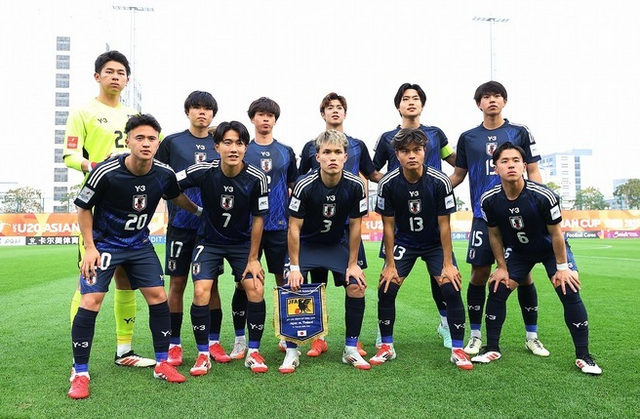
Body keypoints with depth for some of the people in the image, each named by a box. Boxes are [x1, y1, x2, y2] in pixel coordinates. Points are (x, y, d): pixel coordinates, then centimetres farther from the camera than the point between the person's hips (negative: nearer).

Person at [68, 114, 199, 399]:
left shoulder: (164, 174, -12)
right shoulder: (106, 172, -23)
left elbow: (178, 197, 12)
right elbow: (84, 208, -10)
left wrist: (199, 211, 23)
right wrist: (90, 248, -14)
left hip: (140, 245, 4)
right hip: (104, 244, -3)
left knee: (158, 296, -1)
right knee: (90, 301, -12)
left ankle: (162, 364, 14)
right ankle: (80, 374, 4)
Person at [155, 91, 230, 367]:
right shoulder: (172, 142, 4)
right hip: (181, 223, -1)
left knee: (211, 284, 6)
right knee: (177, 284, 3)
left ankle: (213, 342, 16)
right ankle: (174, 345, 14)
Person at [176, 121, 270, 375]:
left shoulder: (256, 178, -18)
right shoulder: (203, 171, -19)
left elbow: (258, 219, -9)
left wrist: (253, 258, -7)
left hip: (243, 243, 1)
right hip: (209, 242, 0)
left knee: (256, 290, -14)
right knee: (201, 293, -15)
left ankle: (253, 352, 6)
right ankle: (203, 355, 4)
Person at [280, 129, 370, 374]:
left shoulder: (355, 186, -18)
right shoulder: (305, 186, -24)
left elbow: (355, 226, -7)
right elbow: (294, 227, -18)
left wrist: (352, 264, -6)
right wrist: (294, 267, -17)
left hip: (336, 244, 2)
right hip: (306, 244, -2)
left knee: (357, 287, -12)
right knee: (293, 289, -16)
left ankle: (351, 349, 6)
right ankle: (292, 352, 2)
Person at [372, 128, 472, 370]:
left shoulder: (440, 182, -20)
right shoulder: (388, 184, -18)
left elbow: (444, 225, -14)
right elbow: (388, 226, -11)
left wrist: (448, 263, -14)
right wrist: (390, 265, -10)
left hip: (435, 244, -1)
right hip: (403, 243, 1)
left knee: (451, 289, -15)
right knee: (386, 289, -10)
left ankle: (458, 350, 2)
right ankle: (387, 347, 9)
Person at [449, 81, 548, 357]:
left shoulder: (520, 133, 6)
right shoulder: (468, 138, 9)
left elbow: (533, 172, 6)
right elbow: (458, 175, 14)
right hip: (483, 217, 1)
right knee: (479, 274, 0)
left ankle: (531, 336, 19)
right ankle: (475, 336, 15)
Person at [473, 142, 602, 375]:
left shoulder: (543, 196, -31)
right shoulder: (489, 200, -22)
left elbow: (556, 234, -18)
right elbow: (495, 235, -6)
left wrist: (562, 267, -13)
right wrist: (502, 267, -2)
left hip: (551, 250, -2)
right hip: (517, 251, 3)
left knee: (569, 293, -15)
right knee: (497, 291, -7)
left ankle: (583, 356, 0)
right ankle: (492, 349, 9)